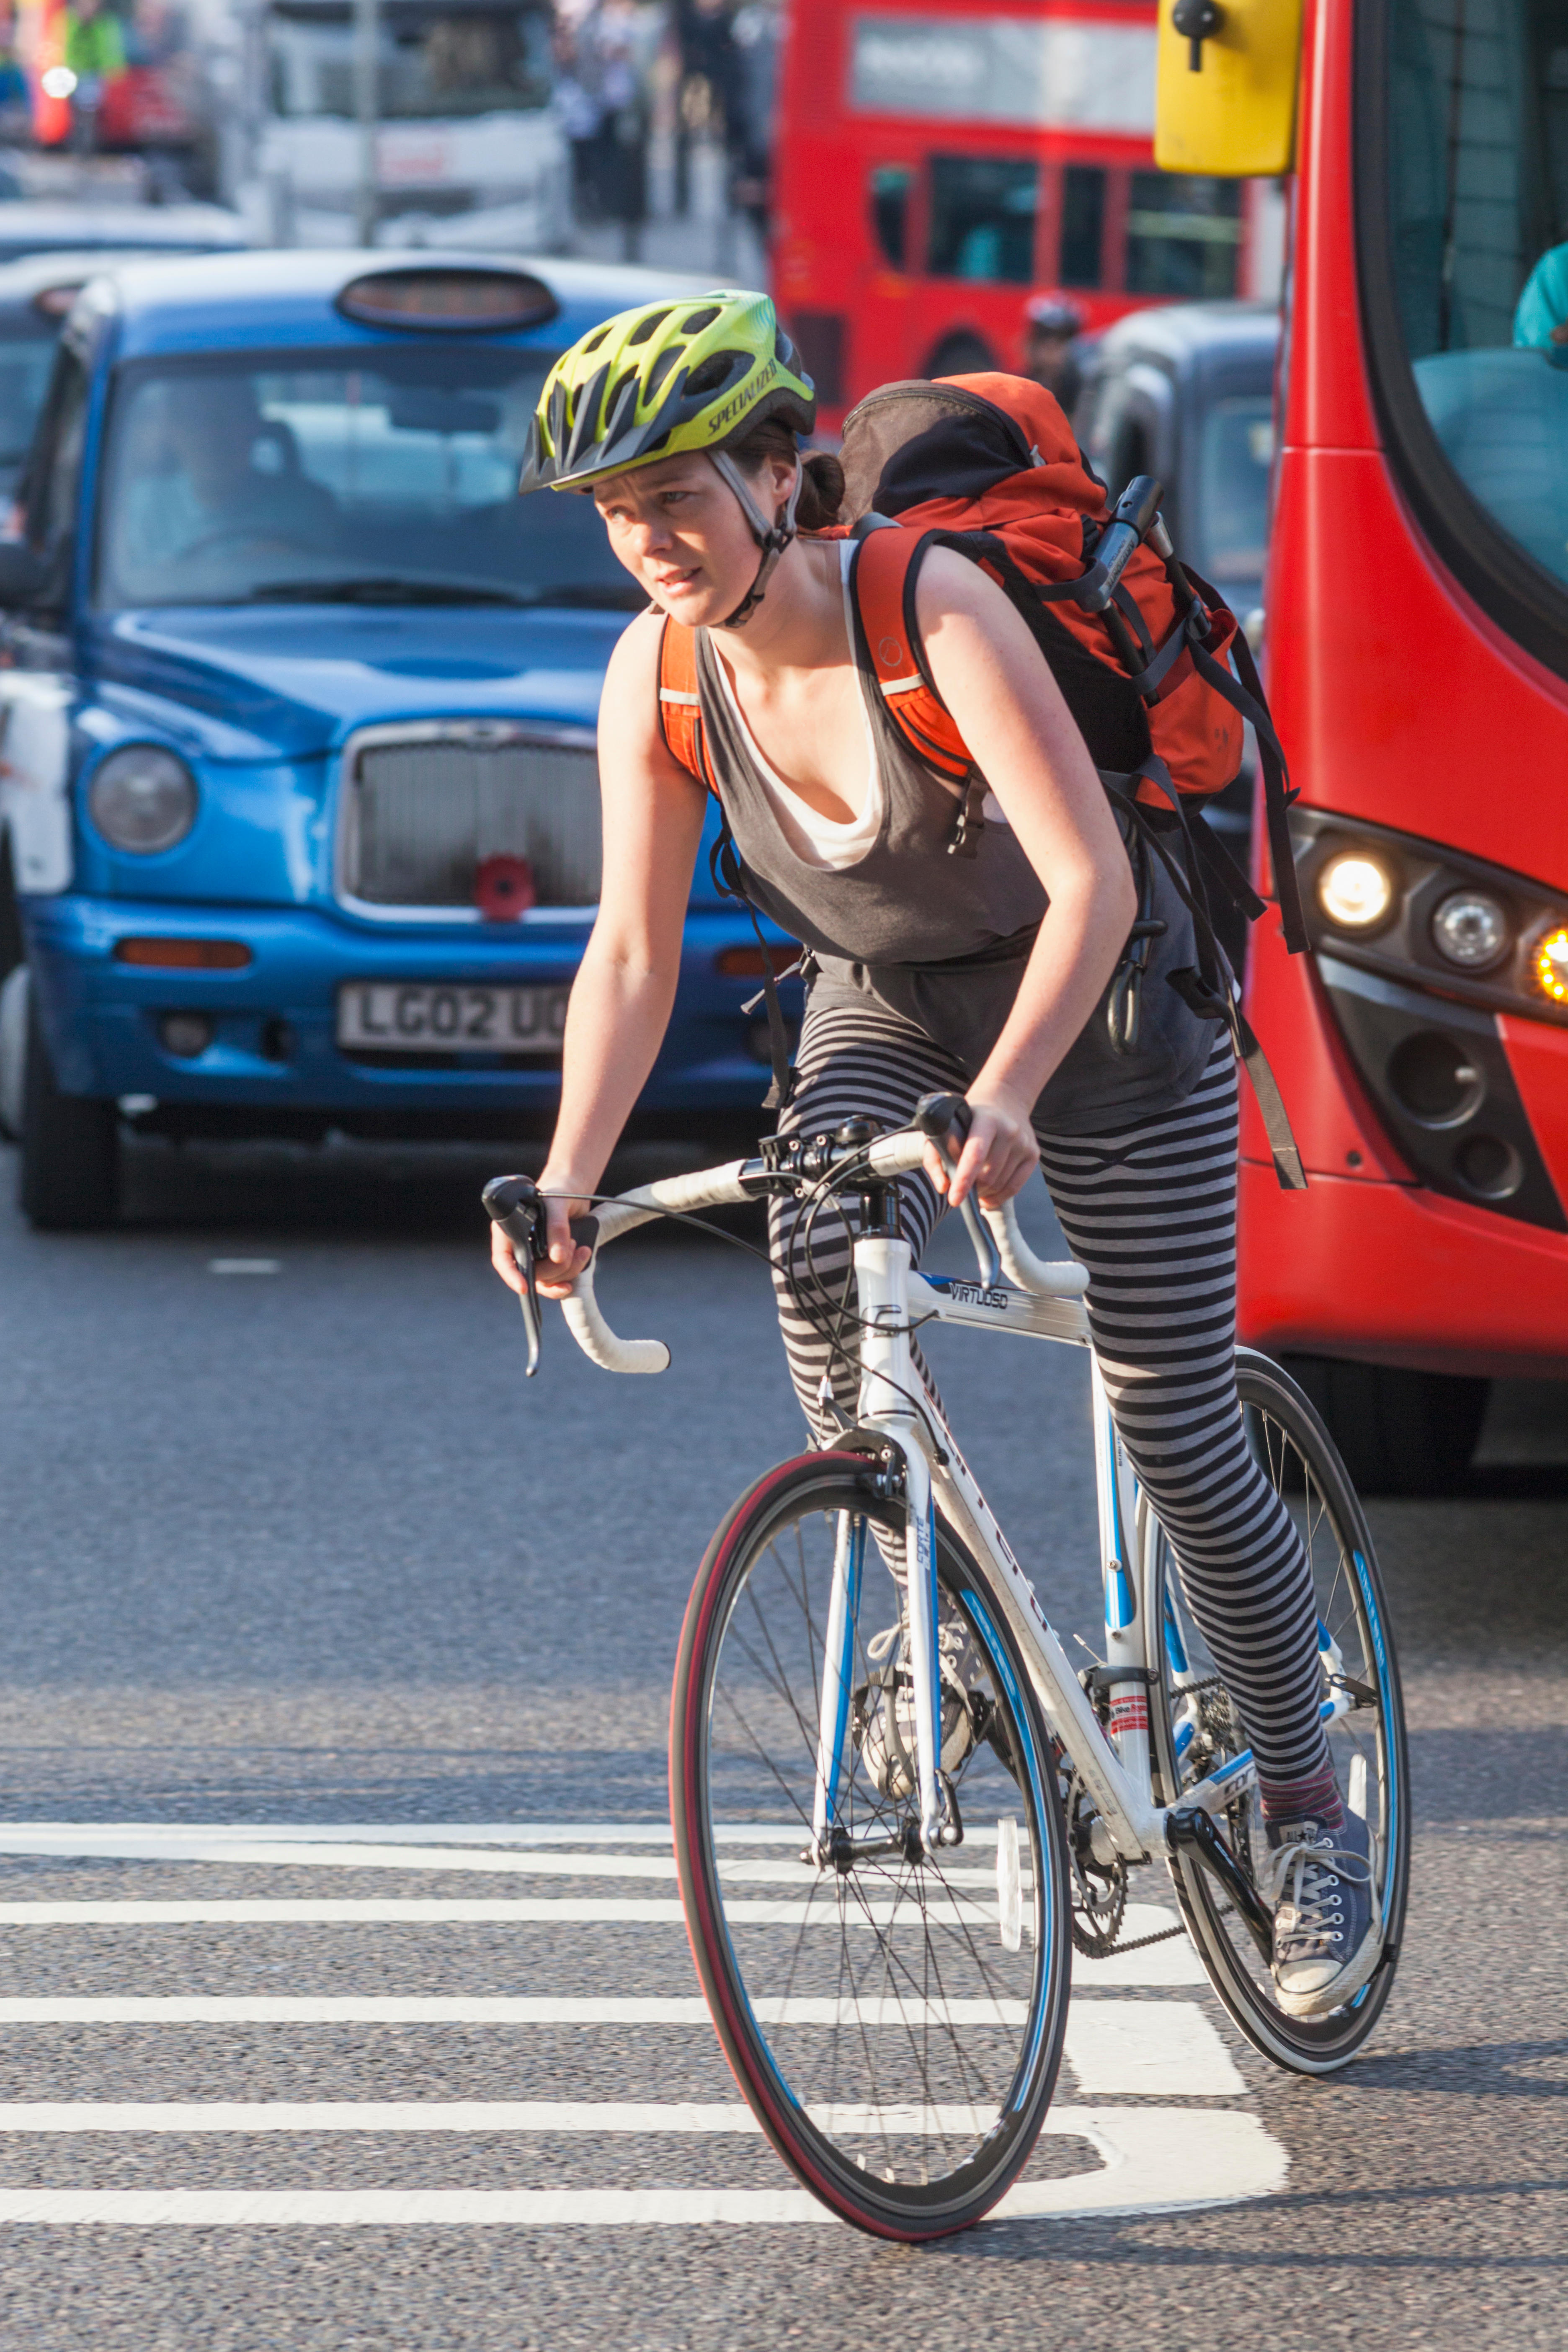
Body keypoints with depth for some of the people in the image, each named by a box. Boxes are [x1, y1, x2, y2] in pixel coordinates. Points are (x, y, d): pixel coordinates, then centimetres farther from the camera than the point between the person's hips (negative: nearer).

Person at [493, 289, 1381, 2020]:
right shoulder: (659, 674, -16)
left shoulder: (932, 610, -31)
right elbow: (632, 952, -11)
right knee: (823, 1262, -29)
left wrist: (1004, 1097, -51)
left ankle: (1308, 1813, 16)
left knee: (1178, 1438, -3)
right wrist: (566, 1183, -24)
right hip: (886, 1012, 4)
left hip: (1098, 1014, -4)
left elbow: (1091, 880, -37)